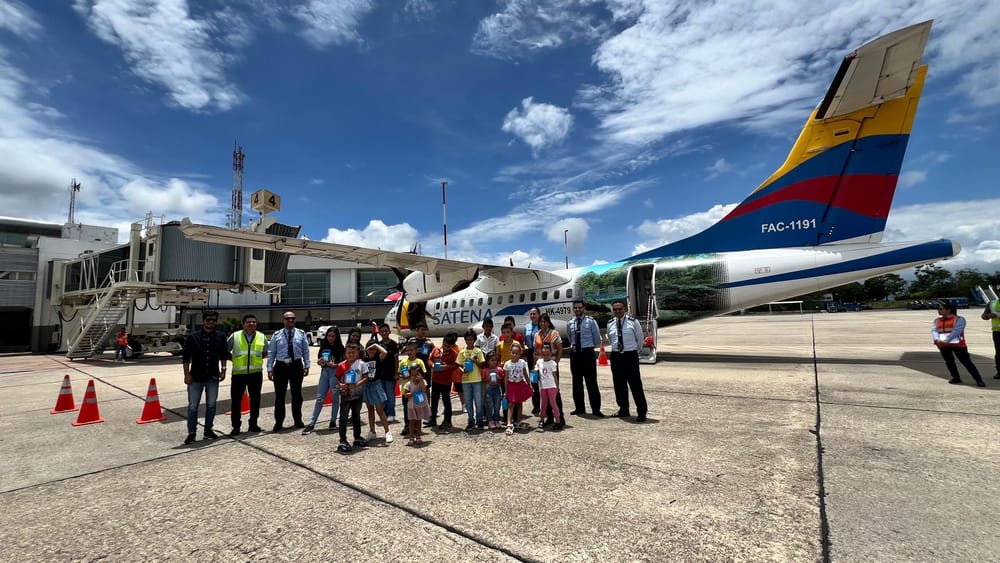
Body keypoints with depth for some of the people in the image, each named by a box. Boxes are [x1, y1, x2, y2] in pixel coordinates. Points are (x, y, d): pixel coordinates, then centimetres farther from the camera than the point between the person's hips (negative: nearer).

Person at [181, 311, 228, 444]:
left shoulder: (220, 337, 1)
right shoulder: (193, 337, -5)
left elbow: (223, 355, 9)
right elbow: (185, 357, -2)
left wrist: (223, 370, 2)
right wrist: (187, 374, -6)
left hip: (213, 377, 2)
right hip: (195, 377, -2)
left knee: (211, 405, 11)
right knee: (193, 406, 5)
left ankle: (208, 431, 24)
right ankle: (191, 433, 17)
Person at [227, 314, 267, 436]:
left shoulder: (262, 337, 5)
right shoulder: (235, 336, -1)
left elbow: (265, 352, 18)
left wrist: (257, 358, 4)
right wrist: (234, 359, 0)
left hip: (256, 373, 2)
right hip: (238, 373, -2)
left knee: (255, 399, 9)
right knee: (236, 400, 0)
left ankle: (253, 424, 22)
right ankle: (235, 427, 9)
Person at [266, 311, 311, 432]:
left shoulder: (301, 334, 2)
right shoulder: (276, 335, 1)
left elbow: (305, 351, 5)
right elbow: (271, 353, 2)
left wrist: (306, 366, 1)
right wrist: (270, 369, -3)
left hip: (296, 366, 1)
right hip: (281, 366, -1)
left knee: (297, 394, 11)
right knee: (279, 395, 5)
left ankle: (298, 420, 26)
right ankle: (278, 422, 17)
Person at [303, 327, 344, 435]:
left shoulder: (340, 347, -3)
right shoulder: (324, 346, 10)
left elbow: (342, 363, -6)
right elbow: (318, 360, 15)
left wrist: (334, 365, -22)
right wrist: (320, 361, -7)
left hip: (335, 373, -4)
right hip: (324, 372, 4)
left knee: (335, 398, 7)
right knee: (319, 398, 4)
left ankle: (333, 421, 20)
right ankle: (312, 423, 6)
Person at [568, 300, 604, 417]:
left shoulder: (590, 321, -6)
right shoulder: (570, 323, 7)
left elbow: (597, 338, 4)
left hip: (587, 353, -4)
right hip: (574, 353, 5)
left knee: (591, 381, -3)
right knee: (577, 382, 10)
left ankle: (596, 409, 5)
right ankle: (579, 408, 21)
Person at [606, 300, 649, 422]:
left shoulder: (633, 321, -6)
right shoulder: (610, 324, 7)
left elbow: (640, 338, 6)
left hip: (630, 355, -4)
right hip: (616, 356, 5)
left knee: (635, 384, -3)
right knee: (619, 385, 12)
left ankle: (641, 412, 7)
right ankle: (623, 410, 26)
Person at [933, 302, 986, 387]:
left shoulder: (959, 319, -2)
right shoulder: (937, 320, 15)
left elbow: (956, 331, -14)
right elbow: (934, 330, 3)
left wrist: (945, 340, -24)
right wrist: (937, 340, -17)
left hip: (957, 344, -5)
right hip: (943, 345, 5)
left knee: (966, 362, -4)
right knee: (949, 361, 11)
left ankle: (979, 380, 1)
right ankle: (956, 378, 24)